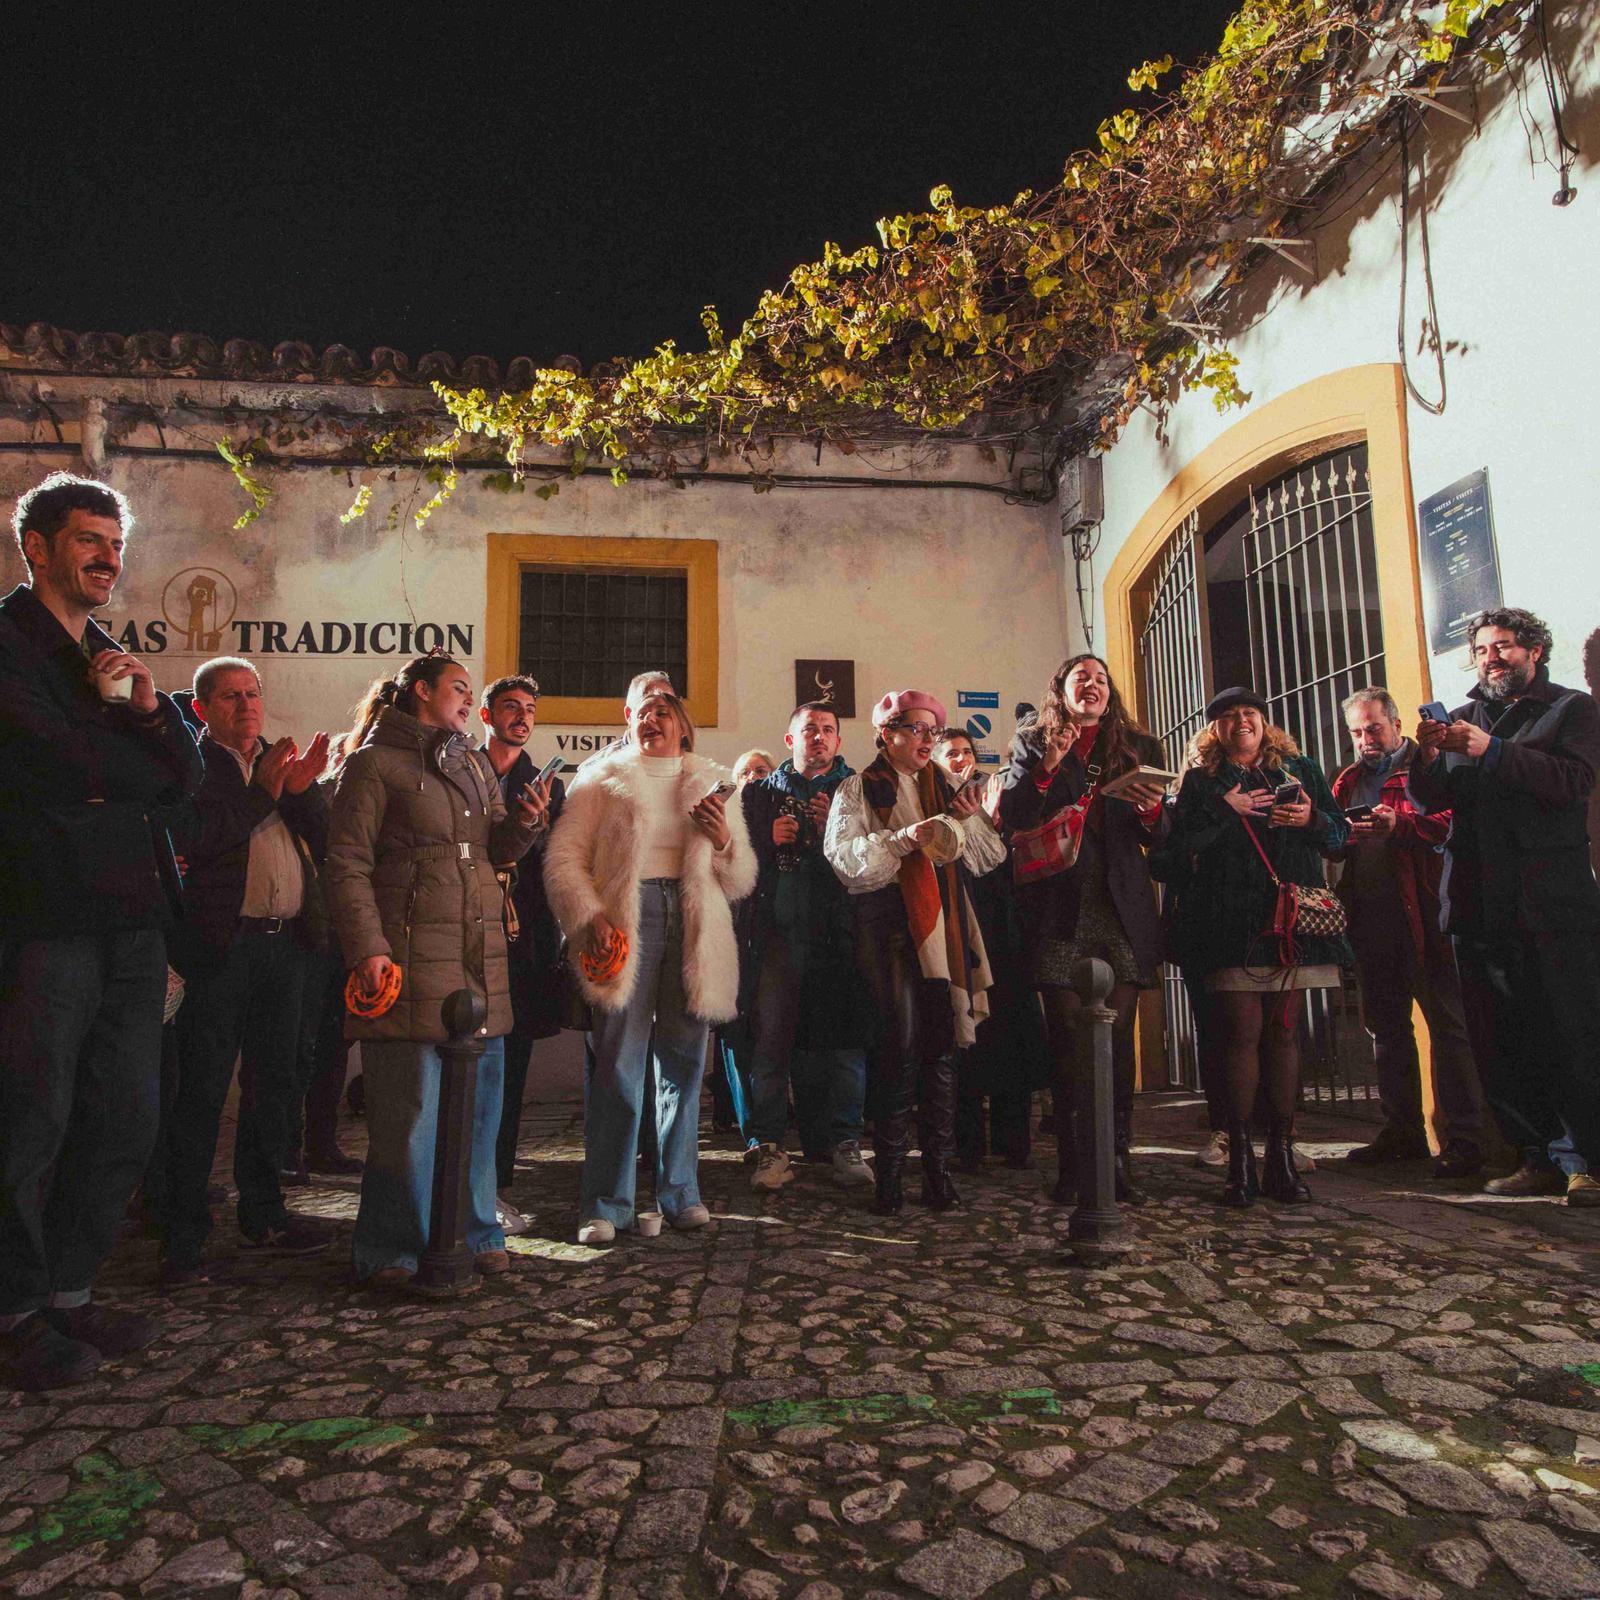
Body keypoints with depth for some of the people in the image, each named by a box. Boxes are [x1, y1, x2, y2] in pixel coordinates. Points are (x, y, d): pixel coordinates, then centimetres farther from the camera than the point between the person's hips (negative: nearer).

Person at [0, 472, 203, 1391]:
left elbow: (185, 778, 13)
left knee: (125, 1125, 10)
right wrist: (144, 767, 3)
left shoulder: (114, 659, 20)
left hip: (131, 922, 7)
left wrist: (151, 709, -5)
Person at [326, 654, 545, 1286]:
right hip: (410, 959, -6)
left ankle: (474, 1231, 24)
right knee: (408, 1107, -2)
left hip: (480, 957, 7)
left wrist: (522, 823, -1)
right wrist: (367, 948, -15)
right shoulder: (374, 762, -1)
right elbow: (348, 865, -6)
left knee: (479, 1100, 10)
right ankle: (392, 1249, 14)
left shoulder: (474, 762, 20)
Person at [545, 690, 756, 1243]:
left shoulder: (711, 785, 20)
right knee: (617, 1063, -5)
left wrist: (724, 841, -3)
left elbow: (742, 880, 17)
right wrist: (590, 917, -11)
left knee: (685, 1061, 4)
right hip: (624, 924, -2)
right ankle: (605, 1204, 5)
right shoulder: (603, 778, 13)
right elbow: (564, 856, 3)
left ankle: (680, 1192, 17)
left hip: (694, 927, 3)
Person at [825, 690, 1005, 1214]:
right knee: (901, 1043, -10)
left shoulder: (943, 788, 21)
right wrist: (901, 838, -17)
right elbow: (842, 856, -7)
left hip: (944, 925, 4)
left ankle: (938, 1169, 10)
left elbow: (985, 860, 19)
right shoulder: (858, 790, 8)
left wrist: (969, 821, 0)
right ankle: (889, 1174, 1)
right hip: (889, 923, -4)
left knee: (944, 1043, 1)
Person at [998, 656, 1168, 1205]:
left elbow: (1158, 839, 11)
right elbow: (1012, 819, -2)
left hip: (1122, 910, 2)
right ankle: (1071, 1163, 6)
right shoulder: (1032, 743, 10)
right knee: (1067, 1034, -2)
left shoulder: (1139, 747, 15)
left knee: (1118, 1032, -1)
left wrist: (1152, 811, -10)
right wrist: (1046, 768, -12)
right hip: (1059, 908, -1)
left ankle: (1118, 1159, 7)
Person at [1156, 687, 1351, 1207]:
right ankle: (1240, 1158, 1)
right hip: (1230, 924, -2)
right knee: (1242, 1031, -5)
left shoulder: (1299, 770, 17)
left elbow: (1340, 834, 13)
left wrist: (1312, 820, -6)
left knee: (1284, 1030, 1)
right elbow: (1179, 844, -3)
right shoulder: (1200, 781, 10)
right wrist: (1226, 811, -9)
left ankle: (1281, 1155, 7)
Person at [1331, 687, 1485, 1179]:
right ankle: (1402, 1132, 21)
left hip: (1422, 912, -6)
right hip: (1370, 917, 6)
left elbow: (1454, 821, -12)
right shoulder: (1348, 781, 20)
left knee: (1446, 1022, -3)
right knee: (1385, 1025, 11)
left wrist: (1401, 824, -26)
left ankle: (1464, 1138, 3)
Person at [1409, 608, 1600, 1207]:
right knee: (1498, 1041, 4)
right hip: (1479, 904, 4)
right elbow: (1429, 801, 10)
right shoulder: (1460, 720, 20)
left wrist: (1491, 752, -19)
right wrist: (1427, 759, -10)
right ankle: (1540, 1159, 12)